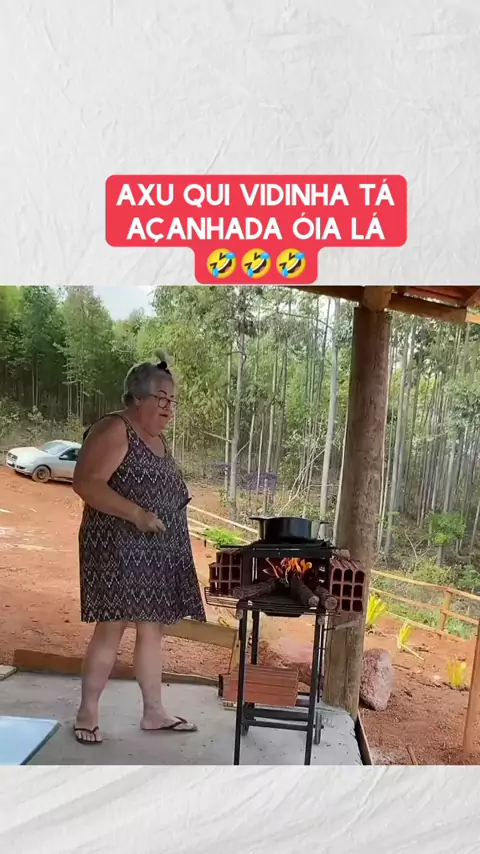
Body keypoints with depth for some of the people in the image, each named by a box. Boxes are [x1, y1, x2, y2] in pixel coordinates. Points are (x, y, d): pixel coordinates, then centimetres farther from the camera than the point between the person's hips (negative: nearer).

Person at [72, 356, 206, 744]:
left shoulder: (158, 439, 16)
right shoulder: (114, 430, -12)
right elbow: (86, 483, -22)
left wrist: (181, 494, 6)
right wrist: (136, 514, -27)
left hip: (158, 552, 9)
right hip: (120, 548, -9)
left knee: (153, 628, 12)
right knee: (112, 628, -3)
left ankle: (154, 711, 22)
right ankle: (87, 712, 15)